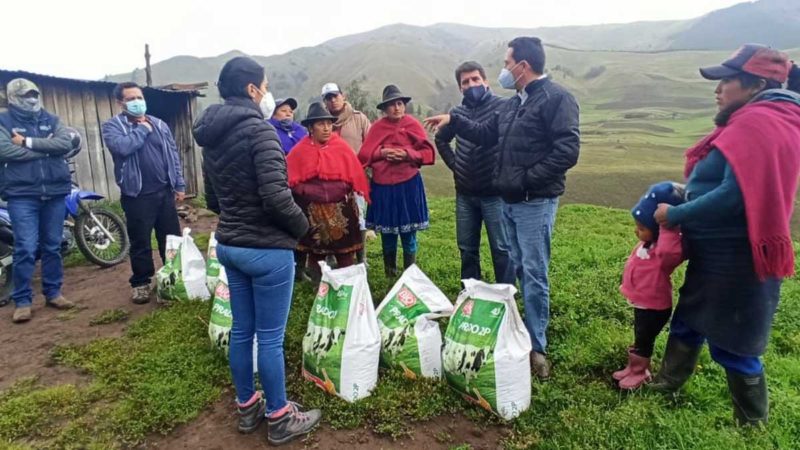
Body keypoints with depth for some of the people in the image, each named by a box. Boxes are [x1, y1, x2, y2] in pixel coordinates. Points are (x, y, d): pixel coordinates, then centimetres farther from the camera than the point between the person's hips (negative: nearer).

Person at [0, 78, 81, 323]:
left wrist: (28, 142, -13)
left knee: (52, 247, 10)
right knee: (25, 249, -6)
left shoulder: (51, 120, 12)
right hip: (22, 195, -3)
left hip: (55, 192, 3)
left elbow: (66, 143, -7)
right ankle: (22, 301, 4)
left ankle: (53, 293, 20)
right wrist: (47, 149, -11)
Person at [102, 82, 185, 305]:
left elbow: (173, 155, 11)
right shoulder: (112, 126, -1)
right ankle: (141, 283, 17)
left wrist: (179, 185, 6)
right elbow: (122, 147, -22)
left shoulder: (159, 124, 11)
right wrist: (143, 129, -9)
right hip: (136, 195, -3)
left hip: (164, 191, 4)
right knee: (140, 242, 3)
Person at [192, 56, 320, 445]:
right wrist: (302, 228, -9)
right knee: (270, 337, 3)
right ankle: (280, 419, 19)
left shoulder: (211, 136, 9)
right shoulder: (258, 129, -17)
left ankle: (247, 408, 33)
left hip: (229, 245, 8)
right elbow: (276, 196, -25)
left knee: (241, 330, 17)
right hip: (267, 249, -8)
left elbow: (212, 198, 16)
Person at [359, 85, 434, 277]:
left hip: (408, 184, -1)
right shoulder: (377, 127, 3)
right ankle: (389, 274, 26)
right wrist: (381, 153, -13)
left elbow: (428, 152, -3)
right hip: (382, 186, 2)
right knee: (386, 232, 10)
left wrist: (407, 154, -16)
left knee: (408, 233, 3)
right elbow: (364, 155, 2)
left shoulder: (413, 124, 0)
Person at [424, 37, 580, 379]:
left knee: (535, 274, -4)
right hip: (509, 201, 9)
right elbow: (486, 134, 25)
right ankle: (523, 333, 31)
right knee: (520, 269, 16)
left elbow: (567, 151, -20)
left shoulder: (556, 98, -12)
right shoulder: (514, 103, 16)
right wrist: (453, 119, 18)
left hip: (535, 203, -9)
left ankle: (537, 348, 7)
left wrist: (528, 178, -18)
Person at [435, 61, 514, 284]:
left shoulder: (503, 106, -9)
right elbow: (440, 139, 26)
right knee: (467, 248, 14)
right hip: (465, 194, 6)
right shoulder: (458, 112, 9)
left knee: (501, 248, 4)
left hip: (495, 193, -5)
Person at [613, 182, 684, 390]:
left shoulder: (666, 249, -30)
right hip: (641, 303, 8)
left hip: (655, 307, -8)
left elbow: (668, 251, -52)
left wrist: (668, 225, -48)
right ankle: (633, 368, 39)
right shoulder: (646, 244, -2)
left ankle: (639, 373, 27)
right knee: (639, 339, 23)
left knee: (643, 341, 9)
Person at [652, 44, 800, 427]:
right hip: (719, 252, 10)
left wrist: (675, 215, -18)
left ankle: (753, 423, 26)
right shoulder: (760, 120, 12)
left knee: (731, 342, 5)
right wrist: (686, 193, 8)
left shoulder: (757, 124, -22)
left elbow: (734, 197, -29)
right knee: (687, 322, 22)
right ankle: (666, 384, 40)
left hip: (735, 259, -10)